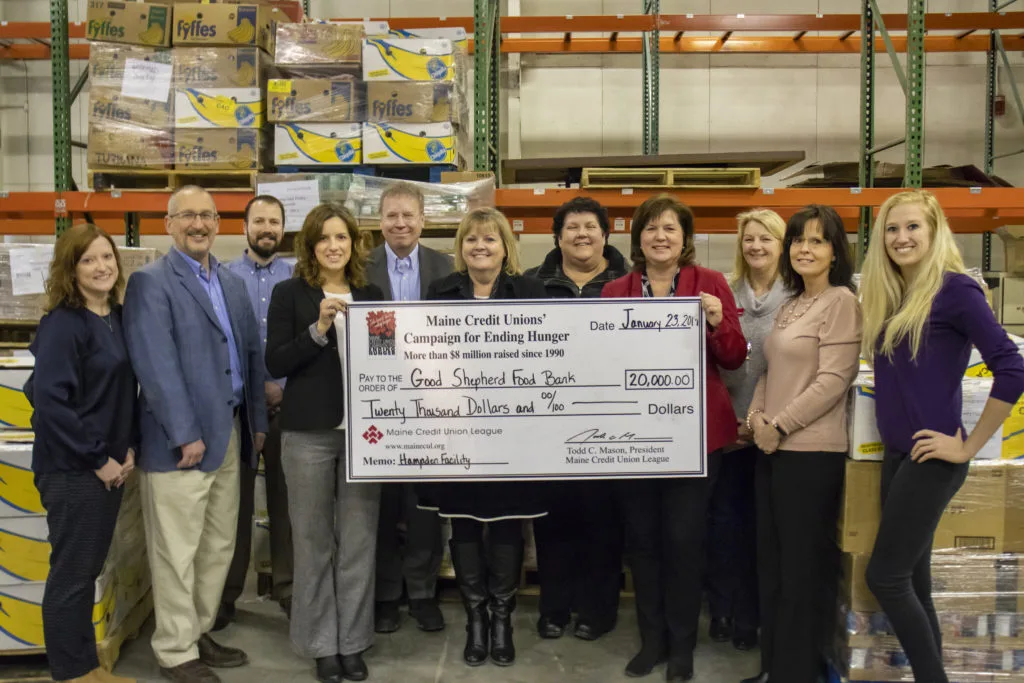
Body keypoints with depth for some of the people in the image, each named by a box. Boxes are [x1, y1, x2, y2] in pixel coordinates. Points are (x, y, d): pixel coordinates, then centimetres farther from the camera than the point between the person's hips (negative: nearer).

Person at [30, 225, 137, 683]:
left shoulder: (117, 318, 7)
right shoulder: (63, 324, -15)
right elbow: (50, 401, -21)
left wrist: (129, 448, 4)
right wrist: (97, 460, -17)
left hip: (109, 466, 8)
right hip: (71, 469, -7)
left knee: (89, 570, 16)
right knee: (72, 572, 4)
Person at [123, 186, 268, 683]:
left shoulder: (232, 283, 14)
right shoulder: (150, 282, -7)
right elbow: (156, 365, -15)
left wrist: (257, 422, 11)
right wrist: (186, 435, -18)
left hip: (230, 433, 7)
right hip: (180, 438, -7)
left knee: (219, 546, 15)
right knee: (177, 552, 3)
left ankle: (199, 632, 30)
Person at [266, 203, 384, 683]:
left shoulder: (371, 294, 10)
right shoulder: (289, 293, 1)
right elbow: (274, 363, -7)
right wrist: (318, 330, -17)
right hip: (309, 432, -2)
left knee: (359, 540, 6)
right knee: (314, 541, 4)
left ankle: (353, 641, 19)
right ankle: (320, 644, 18)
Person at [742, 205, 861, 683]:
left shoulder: (841, 301, -9)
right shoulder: (790, 306, 15)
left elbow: (833, 379, -16)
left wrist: (780, 426, -15)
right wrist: (756, 415, 1)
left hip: (811, 450, -8)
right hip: (773, 448, 8)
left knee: (803, 566, 2)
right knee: (771, 562, 14)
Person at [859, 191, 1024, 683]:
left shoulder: (954, 289, -12)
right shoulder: (888, 297, 10)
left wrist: (968, 447, -15)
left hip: (931, 457, -8)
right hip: (896, 454, 8)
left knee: (885, 576, -5)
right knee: (912, 576, 13)